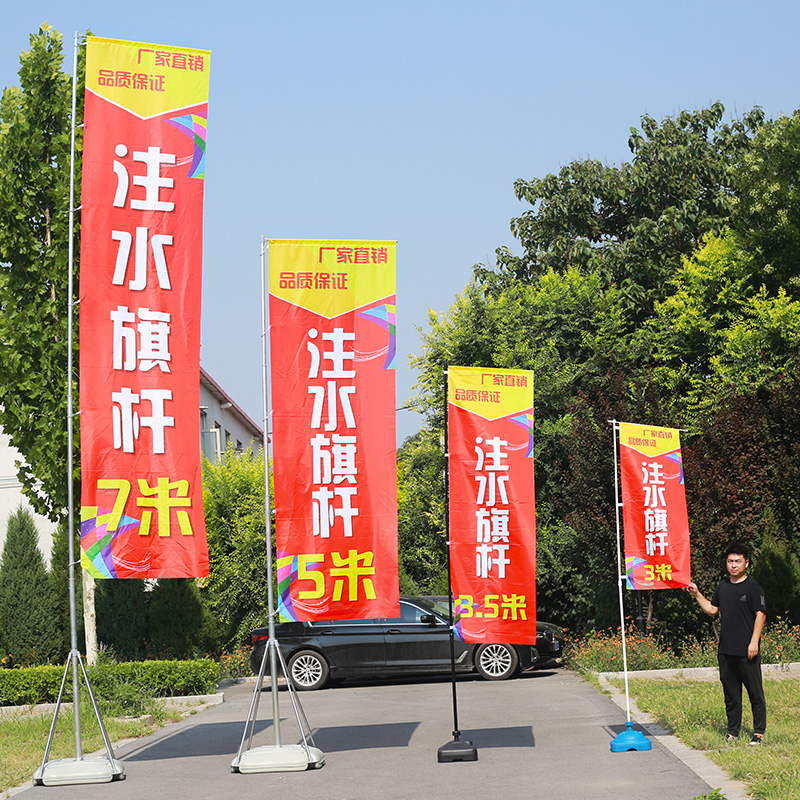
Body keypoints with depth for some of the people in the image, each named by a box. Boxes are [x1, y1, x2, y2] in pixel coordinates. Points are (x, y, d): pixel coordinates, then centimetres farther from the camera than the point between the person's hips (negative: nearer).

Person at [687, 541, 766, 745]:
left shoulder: (753, 587, -5)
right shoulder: (723, 587, 14)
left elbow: (760, 615, -8)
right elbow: (712, 610, 25)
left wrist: (754, 641, -15)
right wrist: (697, 594, 14)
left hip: (746, 651, -6)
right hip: (726, 650, 6)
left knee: (755, 692, 0)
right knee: (730, 693, 11)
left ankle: (759, 732, 7)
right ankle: (733, 731, 19)